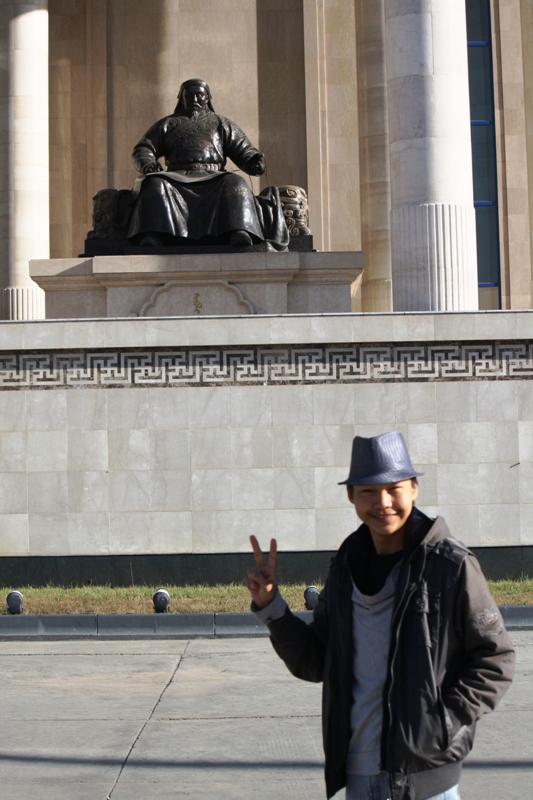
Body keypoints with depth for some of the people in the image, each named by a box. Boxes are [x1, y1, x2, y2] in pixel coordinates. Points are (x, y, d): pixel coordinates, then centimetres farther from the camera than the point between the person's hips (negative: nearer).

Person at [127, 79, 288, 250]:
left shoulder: (221, 124, 28)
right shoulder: (168, 124, 29)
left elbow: (243, 151, 18)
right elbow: (142, 149, 19)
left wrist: (254, 161, -8)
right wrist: (147, 165, -6)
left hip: (212, 179, 0)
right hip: (177, 178, 0)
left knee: (235, 184, -35)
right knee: (154, 184, -34)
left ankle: (240, 235, -56)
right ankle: (151, 238, -52)